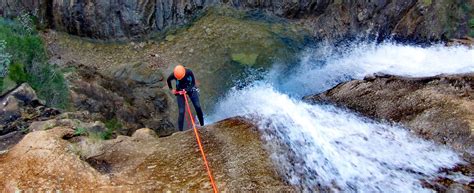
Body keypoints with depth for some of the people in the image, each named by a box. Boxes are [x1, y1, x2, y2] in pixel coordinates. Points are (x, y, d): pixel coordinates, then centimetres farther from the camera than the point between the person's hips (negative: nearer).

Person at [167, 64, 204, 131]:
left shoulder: (189, 72, -28)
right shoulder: (173, 75, -25)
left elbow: (193, 82, -14)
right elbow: (168, 80, -1)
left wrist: (187, 90, -24)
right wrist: (171, 89, 3)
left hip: (190, 89, 1)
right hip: (179, 91, -1)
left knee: (198, 107, -5)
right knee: (181, 111, -9)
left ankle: (202, 125, 13)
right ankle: (180, 130, 1)